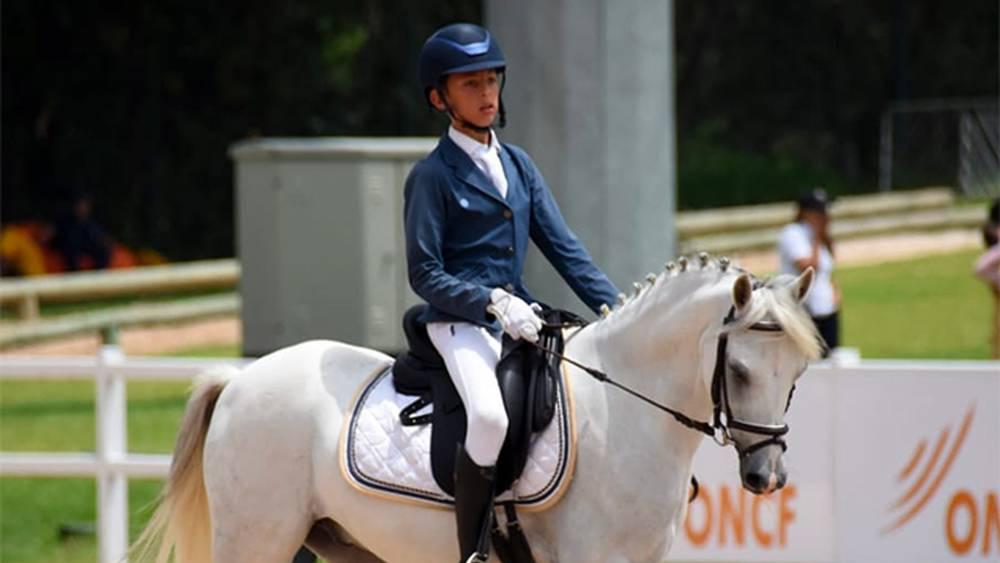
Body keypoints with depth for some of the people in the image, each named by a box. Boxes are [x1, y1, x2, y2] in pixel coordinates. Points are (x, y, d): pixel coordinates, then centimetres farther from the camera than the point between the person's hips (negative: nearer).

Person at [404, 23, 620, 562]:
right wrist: (492, 303, -20)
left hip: (522, 320, 7)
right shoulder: (432, 175, -4)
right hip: (459, 321, -7)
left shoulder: (518, 165, 15)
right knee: (490, 415, -34)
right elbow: (425, 275, -8)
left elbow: (564, 249, 12)